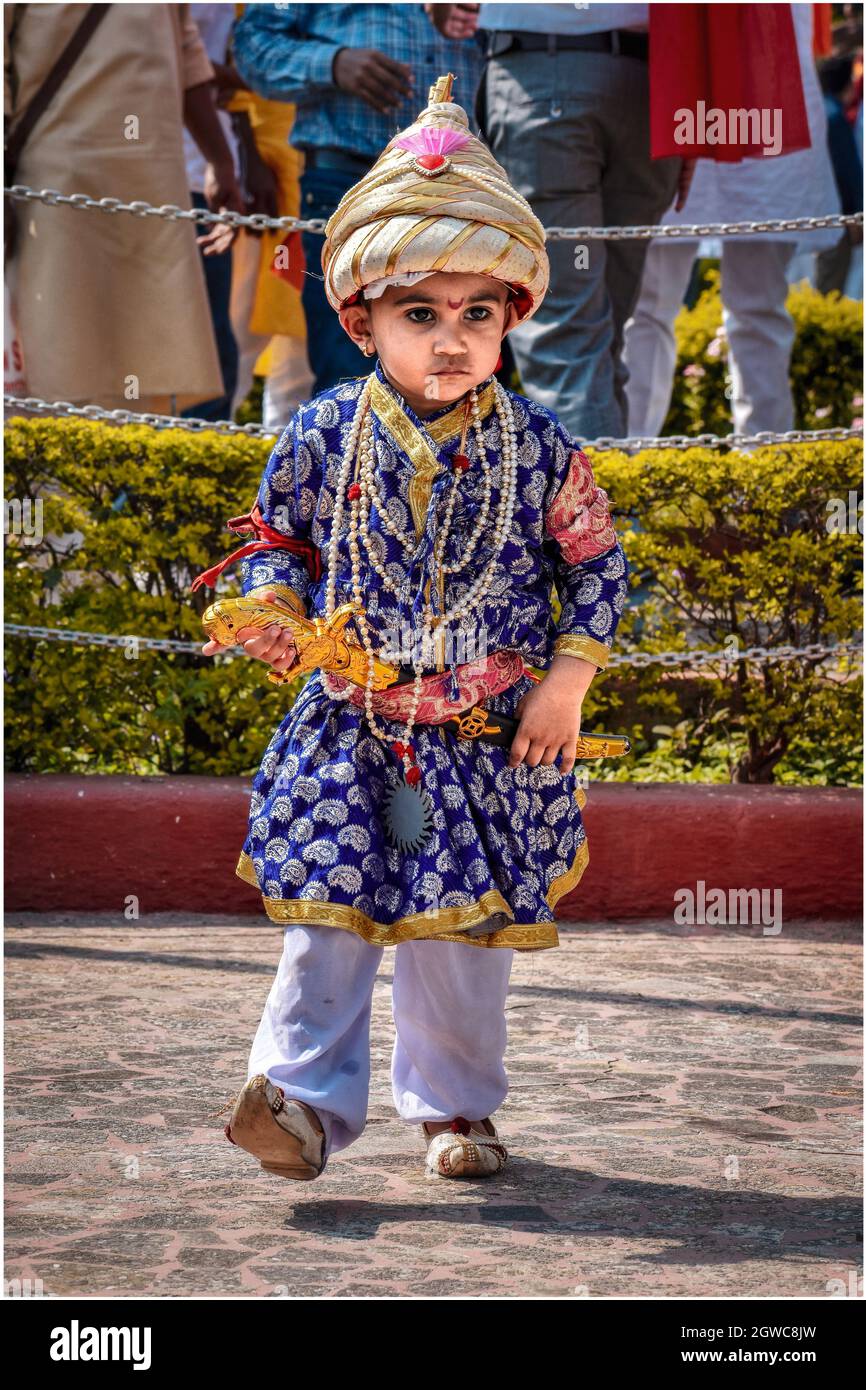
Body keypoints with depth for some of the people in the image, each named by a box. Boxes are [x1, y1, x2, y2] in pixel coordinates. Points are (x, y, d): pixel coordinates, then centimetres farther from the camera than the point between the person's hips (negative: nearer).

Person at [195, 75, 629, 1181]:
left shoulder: (538, 447, -6)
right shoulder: (325, 435, -5)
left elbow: (596, 563, 4)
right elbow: (278, 534, 10)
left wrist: (568, 680, -3)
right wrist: (274, 608, -9)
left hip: (491, 736, 0)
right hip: (349, 729, 0)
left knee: (466, 927, 9)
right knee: (328, 909, -6)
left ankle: (454, 1105, 25)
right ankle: (305, 1093, -1)